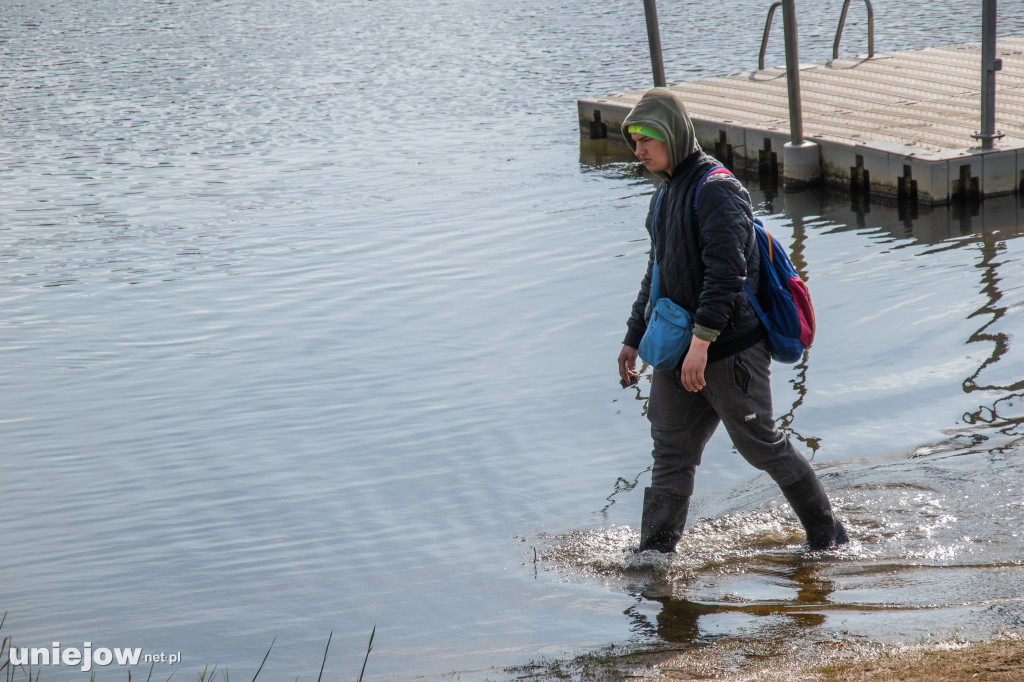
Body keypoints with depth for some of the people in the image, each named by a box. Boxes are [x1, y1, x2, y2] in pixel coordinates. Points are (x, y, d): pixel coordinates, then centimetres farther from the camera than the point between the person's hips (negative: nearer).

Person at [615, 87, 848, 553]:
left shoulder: (716, 190, -16)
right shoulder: (665, 192, 14)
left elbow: (725, 272, -24)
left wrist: (701, 342, -29)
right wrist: (634, 338, 22)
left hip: (730, 349, -8)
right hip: (678, 351, 8)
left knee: (761, 446, 3)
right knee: (671, 453, 6)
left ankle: (826, 535, 19)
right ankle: (654, 553, 10)